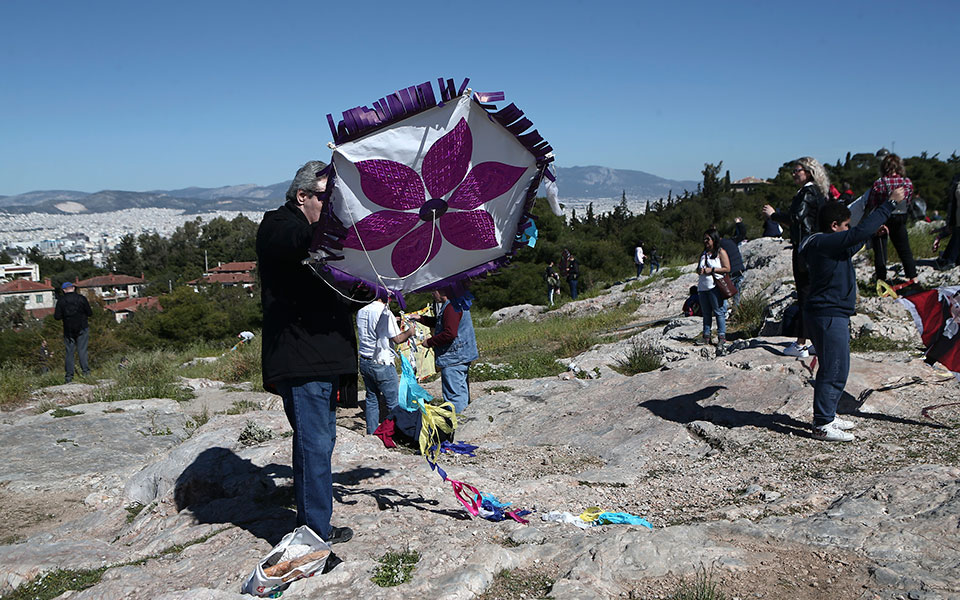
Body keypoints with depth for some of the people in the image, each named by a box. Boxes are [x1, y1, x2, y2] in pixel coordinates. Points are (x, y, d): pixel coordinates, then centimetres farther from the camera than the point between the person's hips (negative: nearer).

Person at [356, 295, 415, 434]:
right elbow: (397, 339, -15)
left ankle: (371, 433, 21)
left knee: (372, 399, 16)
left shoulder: (361, 311, 5)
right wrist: (410, 332, 4)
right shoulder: (385, 313, -18)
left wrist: (393, 321, 23)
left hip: (364, 362, 7)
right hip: (382, 364, -7)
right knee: (394, 402, 2)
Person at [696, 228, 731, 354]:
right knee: (706, 313, 9)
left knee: (719, 312, -7)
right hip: (703, 286, 7)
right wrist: (700, 270, 1)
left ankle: (721, 337, -5)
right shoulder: (704, 253, 19)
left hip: (715, 286, -7)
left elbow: (727, 269, -8)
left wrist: (711, 270, -13)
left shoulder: (721, 252, -2)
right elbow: (698, 268, 24)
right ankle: (706, 336, 13)